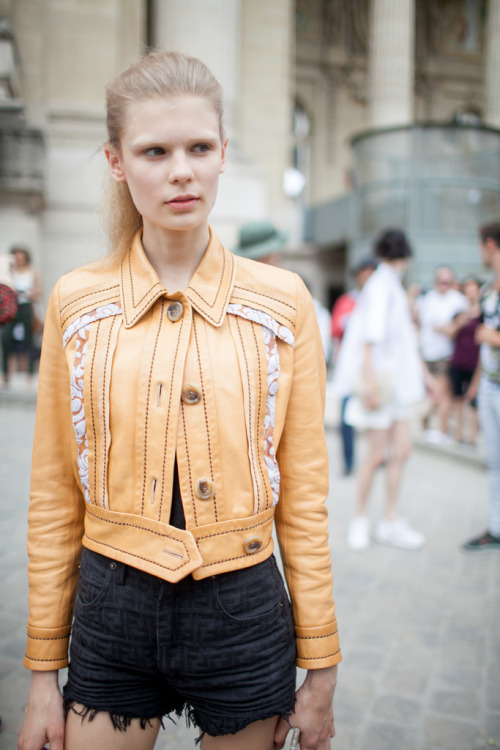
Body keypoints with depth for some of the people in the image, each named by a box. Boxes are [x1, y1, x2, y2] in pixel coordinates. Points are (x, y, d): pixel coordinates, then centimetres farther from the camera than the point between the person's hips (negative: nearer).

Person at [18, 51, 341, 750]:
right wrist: (43, 671, 5)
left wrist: (321, 667, 2)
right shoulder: (76, 301, -3)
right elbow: (53, 498, 1)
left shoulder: (283, 300, -5)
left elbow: (302, 496, -1)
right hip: (111, 610, 1)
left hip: (243, 612, 0)